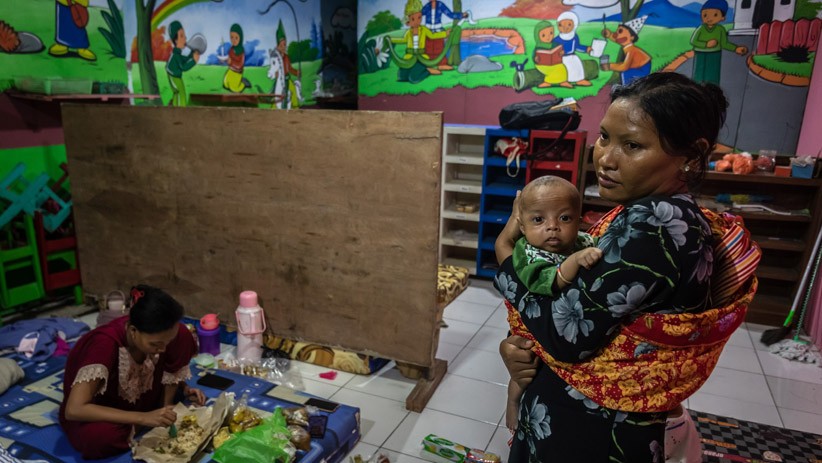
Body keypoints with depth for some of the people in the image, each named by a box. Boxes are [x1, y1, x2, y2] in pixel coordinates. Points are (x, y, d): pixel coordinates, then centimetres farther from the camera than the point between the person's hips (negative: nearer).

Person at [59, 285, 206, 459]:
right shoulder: (105, 343, -37)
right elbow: (74, 410, -40)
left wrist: (183, 389, -12)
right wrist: (143, 418, -43)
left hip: (137, 399, 4)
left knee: (182, 337, -19)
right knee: (98, 437, -41)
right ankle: (134, 429, -8)